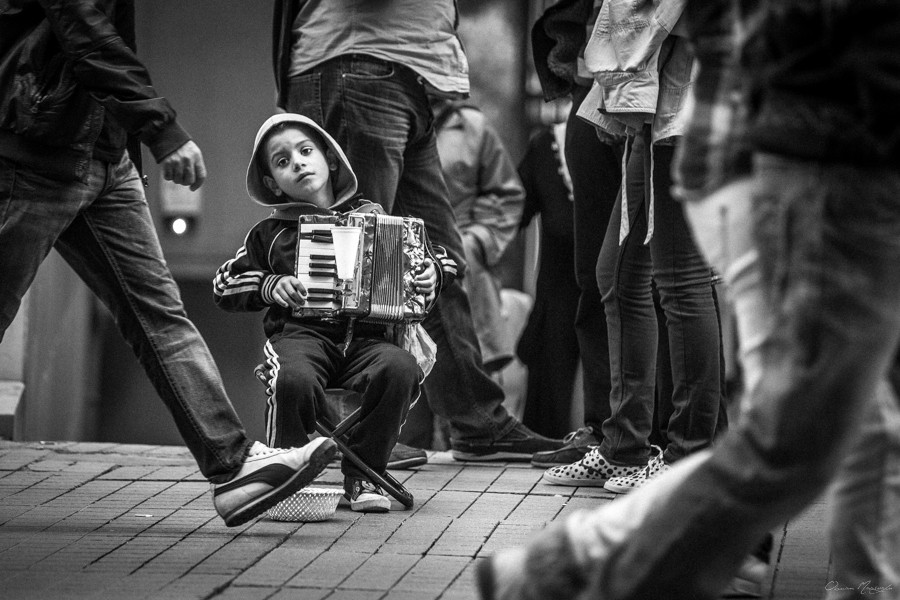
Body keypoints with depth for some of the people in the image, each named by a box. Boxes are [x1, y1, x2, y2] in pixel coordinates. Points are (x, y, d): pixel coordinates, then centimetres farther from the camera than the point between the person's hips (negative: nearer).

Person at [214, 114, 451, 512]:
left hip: (366, 336, 1)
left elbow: (433, 256, 22)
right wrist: (270, 285, 0)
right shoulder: (270, 233, 15)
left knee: (400, 369, -31)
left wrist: (431, 274, -1)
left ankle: (362, 475, -11)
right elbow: (224, 285, 17)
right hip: (301, 333, -1)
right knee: (294, 379, -36)